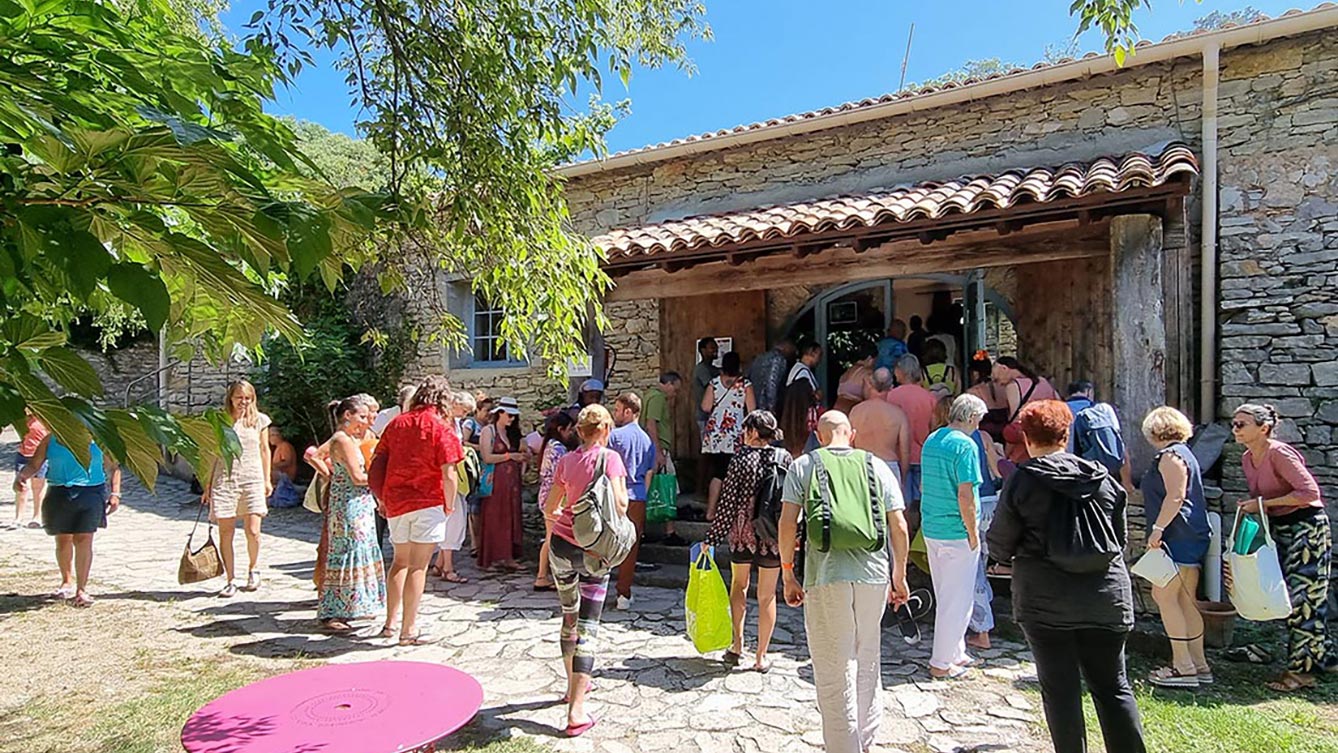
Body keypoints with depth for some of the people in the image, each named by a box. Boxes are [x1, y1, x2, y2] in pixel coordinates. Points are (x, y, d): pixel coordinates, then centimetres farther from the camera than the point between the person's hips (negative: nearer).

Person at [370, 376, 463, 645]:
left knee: (400, 560, 21)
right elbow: (449, 474, -15)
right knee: (418, 566, 2)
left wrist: (382, 499, 18)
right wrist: (450, 505, 0)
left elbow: (377, 461, 10)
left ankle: (391, 622, 27)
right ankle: (408, 630, 8)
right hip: (428, 502, -6)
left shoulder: (396, 423, 7)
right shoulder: (441, 428, -10)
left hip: (395, 502, 6)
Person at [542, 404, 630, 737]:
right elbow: (619, 507, -18)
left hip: (562, 546, 5)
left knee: (570, 618, 22)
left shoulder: (567, 460, 2)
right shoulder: (610, 458, -11)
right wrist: (622, 488, 3)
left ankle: (574, 685, 39)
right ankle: (576, 711, 0)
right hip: (593, 551, -4)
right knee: (588, 628, 1)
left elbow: (549, 509, 7)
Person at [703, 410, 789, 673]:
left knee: (739, 585, 21)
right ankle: (761, 656, 18)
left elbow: (728, 501, -10)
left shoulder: (742, 458, -10)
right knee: (767, 595, 11)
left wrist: (712, 537, -4)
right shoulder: (785, 458, -3)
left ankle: (737, 645, 19)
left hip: (742, 533, -1)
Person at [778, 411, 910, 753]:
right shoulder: (877, 466, 11)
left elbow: (788, 523, -3)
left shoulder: (803, 466, 5)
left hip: (825, 574, -3)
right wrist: (899, 577, 18)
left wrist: (788, 574, 6)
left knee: (833, 670, 7)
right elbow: (899, 526, 8)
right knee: (868, 663, 21)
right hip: (874, 573, 4)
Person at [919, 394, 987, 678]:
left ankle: (955, 653, 31)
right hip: (957, 532, -8)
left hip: (931, 528, 8)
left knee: (945, 596, 19)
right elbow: (965, 496, -21)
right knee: (957, 599, 4)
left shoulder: (931, 440, 9)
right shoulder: (965, 445, -17)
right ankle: (942, 663, 12)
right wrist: (974, 533, -11)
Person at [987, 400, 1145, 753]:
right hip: (1105, 595, 4)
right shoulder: (1102, 477, 2)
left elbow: (998, 544, -5)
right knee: (1113, 687, 15)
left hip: (1044, 599, -3)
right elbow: (1121, 537, 13)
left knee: (1060, 688, 8)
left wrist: (1013, 555, 16)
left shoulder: (1022, 480, -9)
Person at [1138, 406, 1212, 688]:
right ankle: (1199, 665, 17)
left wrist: (1158, 528, -22)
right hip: (1192, 538, 11)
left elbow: (1175, 497, -21)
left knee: (1164, 595, -8)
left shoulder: (1170, 456, -12)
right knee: (1187, 601, 12)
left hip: (1178, 538, -11)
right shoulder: (1183, 453, 19)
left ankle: (1184, 667, -6)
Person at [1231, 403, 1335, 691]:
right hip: (1279, 529, 9)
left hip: (1306, 528, -9)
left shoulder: (1279, 453, -20)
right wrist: (1251, 506, -1)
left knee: (1301, 599, -4)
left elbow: (1309, 492, -25)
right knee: (1289, 599, 14)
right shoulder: (1247, 459, 6)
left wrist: (1263, 503, -24)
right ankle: (1324, 657, 30)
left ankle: (1301, 670, 6)